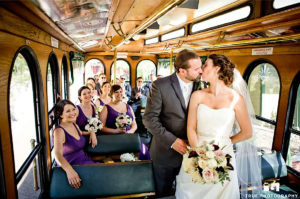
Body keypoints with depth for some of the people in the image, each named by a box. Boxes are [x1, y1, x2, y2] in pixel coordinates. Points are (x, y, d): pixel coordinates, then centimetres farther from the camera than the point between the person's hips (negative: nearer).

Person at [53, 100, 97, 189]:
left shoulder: (74, 125, 10)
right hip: (73, 166, -7)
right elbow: (57, 154, -29)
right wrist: (69, 170, -46)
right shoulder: (59, 131, -13)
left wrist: (91, 132, 13)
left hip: (86, 161, 7)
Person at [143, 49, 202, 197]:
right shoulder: (160, 86, -15)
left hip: (191, 151, 3)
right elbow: (149, 118, -14)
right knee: (163, 193, 19)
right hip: (166, 153, -2)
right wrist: (172, 141, -19)